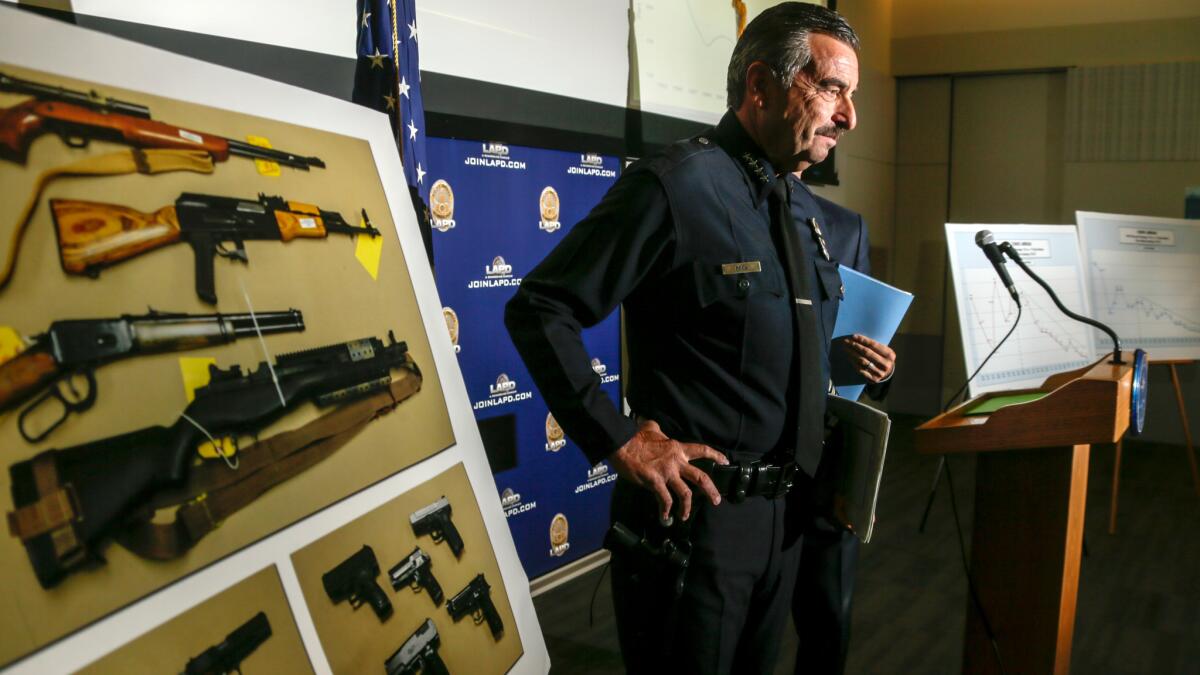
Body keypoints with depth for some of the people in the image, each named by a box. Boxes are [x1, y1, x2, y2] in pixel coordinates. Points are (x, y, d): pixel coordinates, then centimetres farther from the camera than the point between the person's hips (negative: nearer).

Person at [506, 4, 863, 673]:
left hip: (781, 513, 9)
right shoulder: (676, 184, -17)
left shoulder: (783, 204, 11)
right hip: (698, 510, -8)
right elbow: (538, 311, -17)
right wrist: (620, 441, -21)